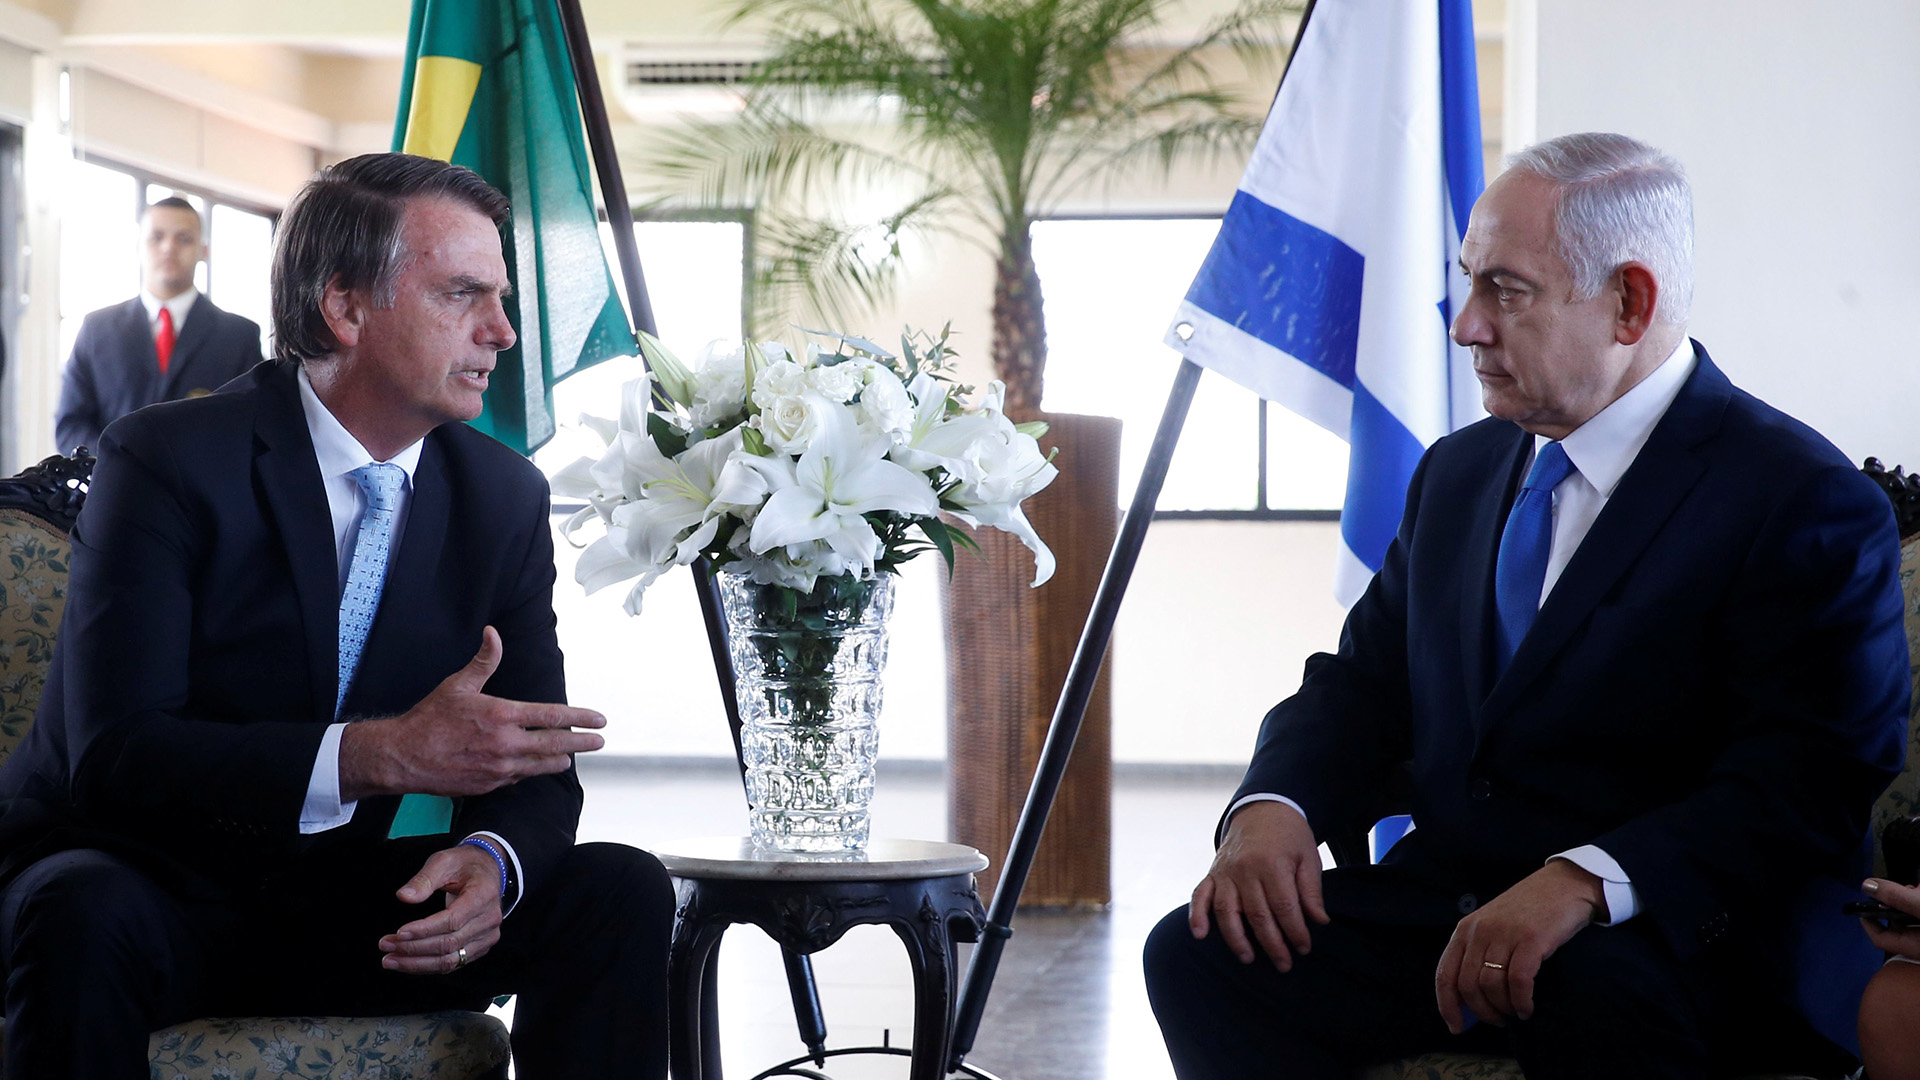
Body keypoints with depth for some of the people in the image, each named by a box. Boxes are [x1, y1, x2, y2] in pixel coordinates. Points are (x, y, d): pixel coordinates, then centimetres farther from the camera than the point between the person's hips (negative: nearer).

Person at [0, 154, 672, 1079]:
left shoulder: (505, 499, 2)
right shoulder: (166, 459, -14)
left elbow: (530, 771, 2)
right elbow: (113, 753, -24)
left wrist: (490, 861, -24)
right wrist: (380, 753, -36)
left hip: (344, 909, 4)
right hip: (149, 888, -4)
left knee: (620, 891, -15)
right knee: (84, 916, -38)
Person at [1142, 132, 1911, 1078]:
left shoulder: (1807, 501, -7)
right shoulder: (1459, 472, 18)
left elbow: (1810, 779, -17)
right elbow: (1362, 683, 17)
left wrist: (1585, 882, -30)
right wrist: (1273, 807, -5)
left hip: (1679, 945, -6)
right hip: (1437, 907, 7)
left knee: (1593, 994, -40)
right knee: (1200, 955, -19)